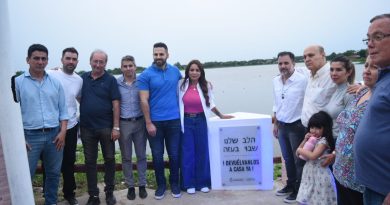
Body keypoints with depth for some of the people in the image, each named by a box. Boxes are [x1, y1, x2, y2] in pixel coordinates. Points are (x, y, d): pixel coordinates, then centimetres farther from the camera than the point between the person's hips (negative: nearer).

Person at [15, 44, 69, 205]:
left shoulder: (55, 83, 6)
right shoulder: (18, 82, -2)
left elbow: (63, 110, 7)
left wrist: (62, 132, -3)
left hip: (54, 135, 3)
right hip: (30, 136, -3)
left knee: (53, 173, 14)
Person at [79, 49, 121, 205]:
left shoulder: (110, 80, -3)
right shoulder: (83, 78, 6)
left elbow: (116, 104, -7)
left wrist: (116, 127, -11)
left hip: (106, 127, -3)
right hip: (87, 128, 3)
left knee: (109, 159, 7)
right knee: (90, 162, 10)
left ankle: (109, 192, 24)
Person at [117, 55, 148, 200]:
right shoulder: (116, 83, -1)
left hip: (140, 123, 0)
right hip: (123, 124, 0)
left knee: (141, 155, 9)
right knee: (126, 157, 10)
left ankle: (142, 185, 23)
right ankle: (130, 186, 24)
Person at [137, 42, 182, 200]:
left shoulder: (175, 71, 5)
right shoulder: (146, 75, -6)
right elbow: (144, 101, -9)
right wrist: (149, 123, -12)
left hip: (174, 120, 2)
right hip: (155, 121, -2)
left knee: (174, 154, 9)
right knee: (157, 156, 8)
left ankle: (174, 183, 28)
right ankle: (161, 184, 26)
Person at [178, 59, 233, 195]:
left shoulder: (206, 86, 0)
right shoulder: (182, 85, -2)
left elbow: (211, 104, 10)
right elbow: (177, 102, 5)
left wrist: (221, 116, 11)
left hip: (201, 121, 1)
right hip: (186, 122, -1)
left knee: (202, 152, 7)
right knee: (188, 152, 5)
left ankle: (203, 183, 22)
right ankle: (190, 184, 18)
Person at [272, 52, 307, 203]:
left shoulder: (303, 80, -16)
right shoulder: (275, 81, 5)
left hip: (297, 126, -6)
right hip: (282, 126, 6)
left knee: (299, 159, 9)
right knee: (287, 159, 20)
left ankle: (299, 190, 25)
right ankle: (290, 185, 37)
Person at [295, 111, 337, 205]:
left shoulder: (323, 141, -16)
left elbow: (313, 156, -27)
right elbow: (299, 151, 8)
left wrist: (300, 150, -13)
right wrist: (305, 140, -5)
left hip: (319, 175, -8)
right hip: (309, 173, 8)